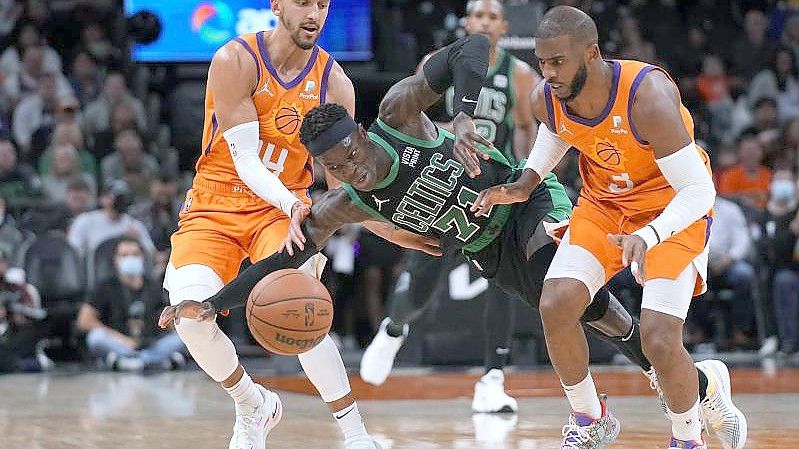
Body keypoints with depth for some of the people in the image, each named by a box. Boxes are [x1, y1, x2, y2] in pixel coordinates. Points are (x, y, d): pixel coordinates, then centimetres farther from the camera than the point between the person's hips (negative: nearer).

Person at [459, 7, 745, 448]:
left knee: (659, 342, -18)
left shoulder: (648, 97, -34)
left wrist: (646, 238, -44)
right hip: (603, 203, 5)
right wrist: (526, 183, -2)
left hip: (674, 211, -5)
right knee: (555, 306, -14)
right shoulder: (546, 100, -16)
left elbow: (699, 191, -30)